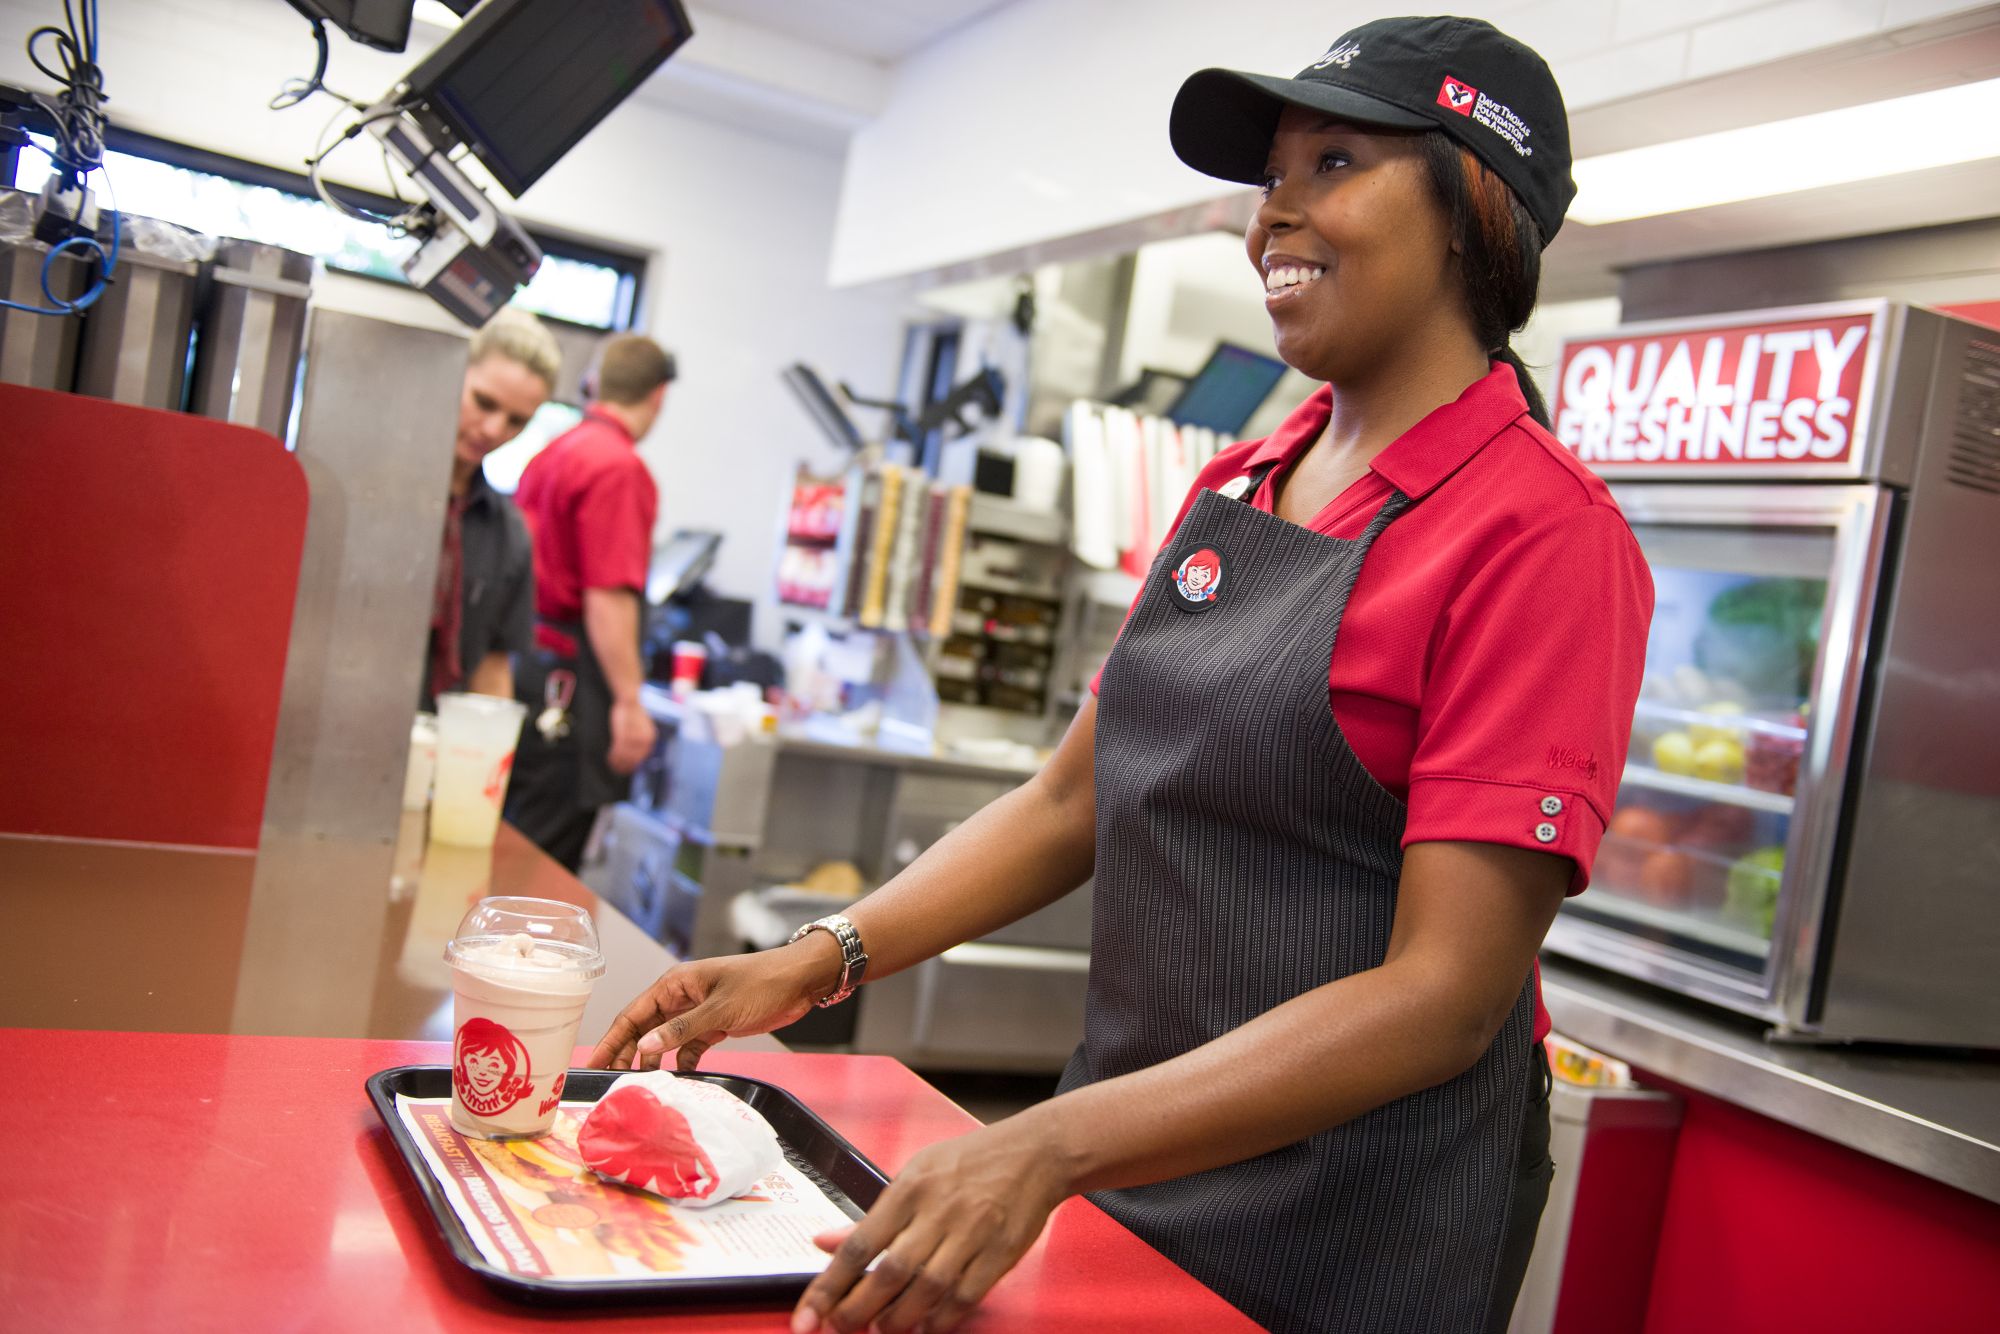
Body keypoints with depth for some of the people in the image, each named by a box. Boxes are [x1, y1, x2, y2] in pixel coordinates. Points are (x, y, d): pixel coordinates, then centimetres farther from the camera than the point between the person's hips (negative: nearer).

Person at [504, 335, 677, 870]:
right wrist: (629, 701, -18)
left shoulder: (551, 453, 13)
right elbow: (608, 597, -20)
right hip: (569, 679, -9)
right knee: (545, 861, -3)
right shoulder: (618, 466, -14)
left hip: (530, 655, 9)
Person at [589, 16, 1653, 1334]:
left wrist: (1052, 1148, -29)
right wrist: (816, 962, -4)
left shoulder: (1542, 530, -17)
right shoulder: (1231, 489, 4)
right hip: (1114, 1167, 6)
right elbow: (1072, 800, 7)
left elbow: (1445, 996, -22)